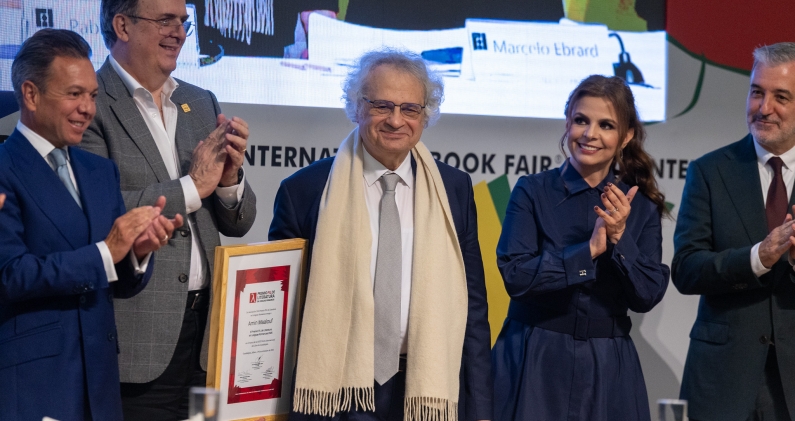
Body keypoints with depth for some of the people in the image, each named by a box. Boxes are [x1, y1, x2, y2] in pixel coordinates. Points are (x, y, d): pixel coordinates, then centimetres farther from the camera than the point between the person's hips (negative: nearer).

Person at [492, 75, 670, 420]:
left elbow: (648, 296, -4)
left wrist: (619, 239, -17)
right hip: (534, 363, -2)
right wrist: (589, 251, -18)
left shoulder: (640, 206, 4)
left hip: (608, 367, 2)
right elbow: (515, 276, -13)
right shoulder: (532, 192, -2)